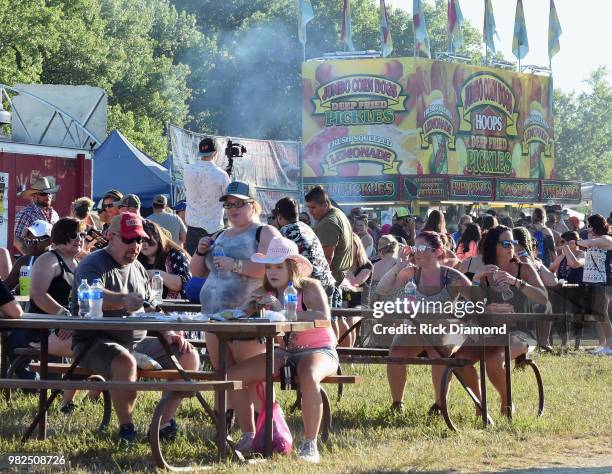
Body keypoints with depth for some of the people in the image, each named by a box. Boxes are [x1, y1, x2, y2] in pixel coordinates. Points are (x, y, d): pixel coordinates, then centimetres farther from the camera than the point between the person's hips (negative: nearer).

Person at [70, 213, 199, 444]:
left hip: (138, 341, 8)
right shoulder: (93, 265, -8)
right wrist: (123, 300, -50)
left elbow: (151, 310, 24)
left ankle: (166, 422, -1)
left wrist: (167, 333, 4)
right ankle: (126, 428, -21)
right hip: (96, 341, -8)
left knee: (189, 356, -4)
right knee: (125, 362, -39)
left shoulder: (138, 268, 19)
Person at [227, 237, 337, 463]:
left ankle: (310, 445, -28)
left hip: (318, 349, -6)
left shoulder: (310, 287, -10)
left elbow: (324, 318, -27)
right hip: (283, 353, 6)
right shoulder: (266, 292, 5)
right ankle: (248, 437, 2)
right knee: (234, 376, -8)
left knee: (308, 379, -41)